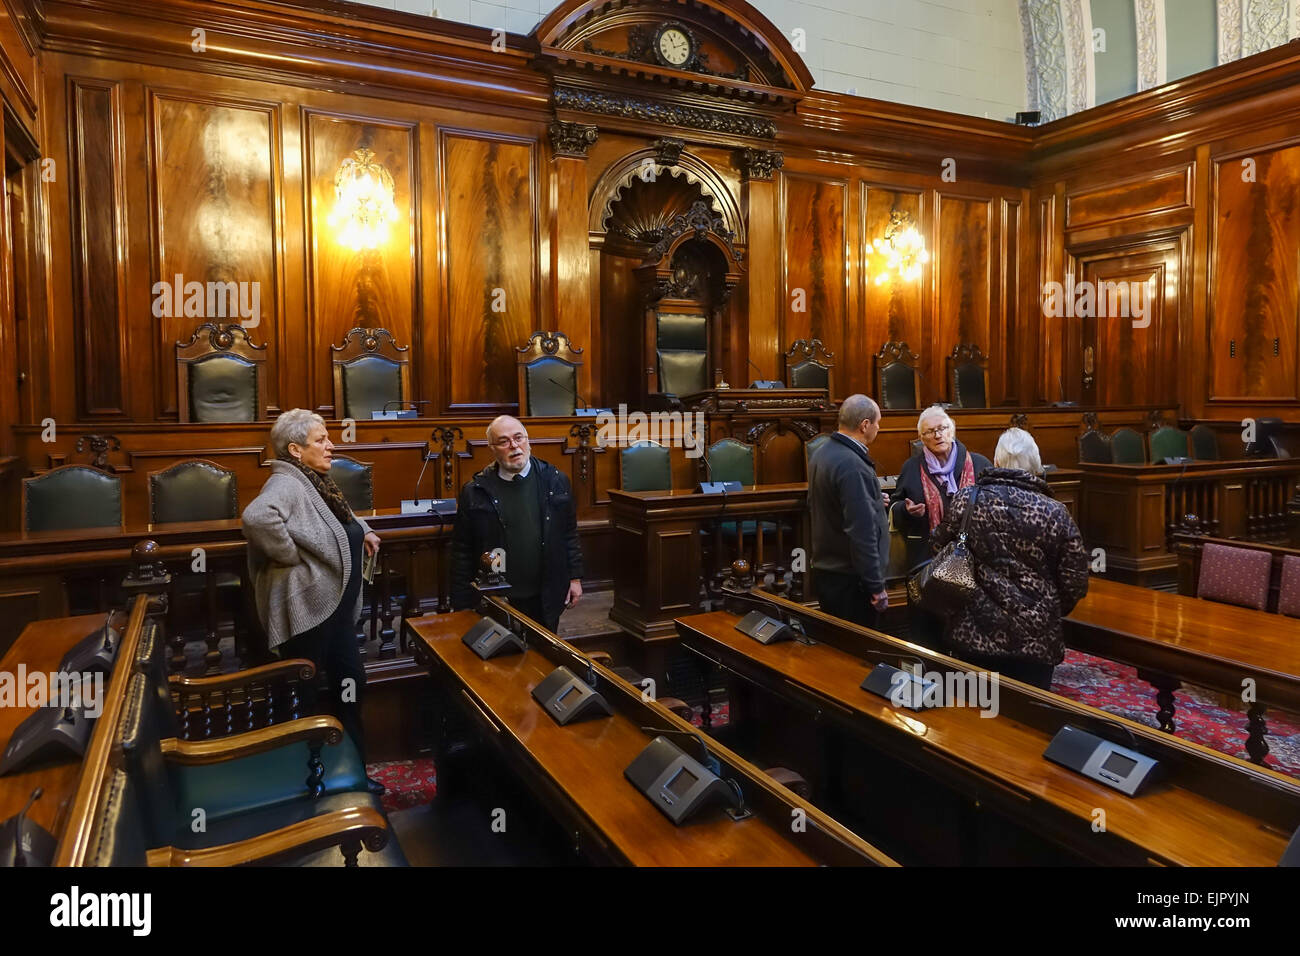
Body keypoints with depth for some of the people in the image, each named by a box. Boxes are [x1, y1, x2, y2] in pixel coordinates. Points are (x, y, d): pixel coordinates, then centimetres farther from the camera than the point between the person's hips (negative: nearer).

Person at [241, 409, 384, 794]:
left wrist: (362, 530, 13)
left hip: (335, 606, 10)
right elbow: (257, 517, -42)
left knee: (351, 681, 16)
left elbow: (339, 517, 32)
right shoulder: (287, 484, -19)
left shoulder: (315, 483, 11)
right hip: (307, 608, -10)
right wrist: (291, 556, -28)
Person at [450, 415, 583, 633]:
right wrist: (462, 606, -3)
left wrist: (575, 578, 6)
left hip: (545, 600, 2)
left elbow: (569, 534, 8)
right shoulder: (475, 492, -5)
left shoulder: (555, 481, 1)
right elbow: (462, 552, -2)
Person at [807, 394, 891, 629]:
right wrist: (876, 587, -18)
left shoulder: (822, 453, 7)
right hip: (849, 579, -9)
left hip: (824, 570, 10)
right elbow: (861, 532, -24)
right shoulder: (852, 466, -22)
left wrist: (872, 500, 22)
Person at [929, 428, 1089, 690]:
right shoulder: (1056, 513, -6)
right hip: (1036, 642, 0)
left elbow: (938, 551, 5)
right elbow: (1075, 583, -3)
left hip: (971, 637, 0)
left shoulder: (965, 501, -6)